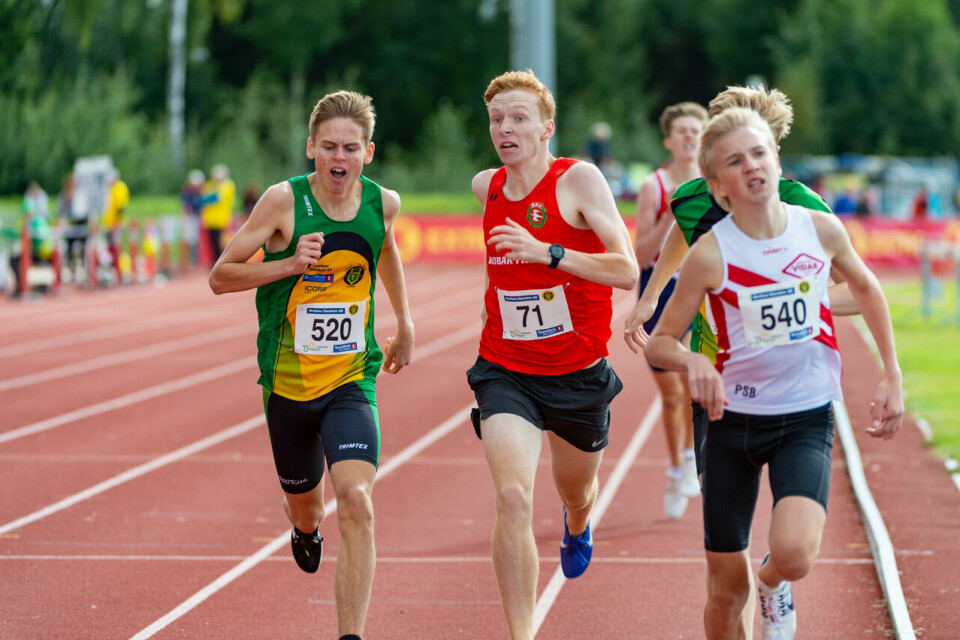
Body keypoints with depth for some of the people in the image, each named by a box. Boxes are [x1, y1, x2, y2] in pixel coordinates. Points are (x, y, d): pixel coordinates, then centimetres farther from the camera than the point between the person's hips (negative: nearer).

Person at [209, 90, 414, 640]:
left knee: (356, 501, -21)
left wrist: (405, 324, 27)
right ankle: (306, 530, 59)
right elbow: (220, 277, -9)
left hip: (352, 381, 0)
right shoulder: (285, 201, -13)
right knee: (304, 505, 19)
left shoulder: (383, 203, -3)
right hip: (288, 383, 0)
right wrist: (291, 263, -24)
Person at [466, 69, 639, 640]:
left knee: (577, 493, 23)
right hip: (506, 372, 1)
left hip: (579, 373, -1)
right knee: (513, 497, -21)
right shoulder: (485, 187, 0)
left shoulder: (579, 180, -14)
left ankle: (578, 527, 63)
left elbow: (627, 272, -22)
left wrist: (547, 253, -31)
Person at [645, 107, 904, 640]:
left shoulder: (821, 229, -6)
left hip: (807, 418, 0)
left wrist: (892, 376, 12)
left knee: (793, 554, -24)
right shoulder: (711, 254, -12)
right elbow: (659, 344, -4)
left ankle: (775, 585, 13)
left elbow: (865, 286, 15)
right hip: (734, 418, 0)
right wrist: (693, 361, -27)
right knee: (727, 589, 4)